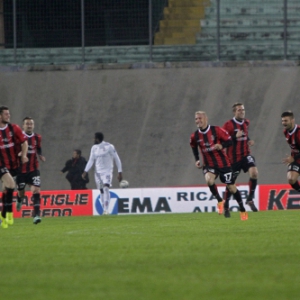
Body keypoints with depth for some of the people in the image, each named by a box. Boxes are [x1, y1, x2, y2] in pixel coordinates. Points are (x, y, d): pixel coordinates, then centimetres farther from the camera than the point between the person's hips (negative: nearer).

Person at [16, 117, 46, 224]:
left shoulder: (37, 137, 5)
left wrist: (40, 156, 0)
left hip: (33, 169, 2)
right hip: (21, 170, -2)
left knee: (36, 190, -15)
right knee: (21, 191, 11)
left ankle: (36, 214, -17)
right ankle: (19, 200, 50)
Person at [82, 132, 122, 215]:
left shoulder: (109, 147, -7)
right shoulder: (94, 148, 9)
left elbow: (117, 159, -3)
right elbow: (91, 160, 11)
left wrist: (120, 172, -5)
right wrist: (85, 171, -2)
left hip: (107, 171, -5)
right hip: (98, 172, 5)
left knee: (106, 188, -21)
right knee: (102, 191, 6)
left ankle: (106, 210, -27)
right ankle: (104, 210, 14)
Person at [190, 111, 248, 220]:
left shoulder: (216, 130, -13)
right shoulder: (195, 136, -3)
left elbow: (229, 141, -7)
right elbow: (194, 146, 19)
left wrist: (221, 146, -27)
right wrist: (197, 159, 9)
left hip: (223, 164, -2)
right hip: (209, 165, 2)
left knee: (231, 187, 4)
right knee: (209, 180, -30)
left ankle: (243, 210, 21)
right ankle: (220, 201, -7)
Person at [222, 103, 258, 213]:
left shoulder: (246, 123, 8)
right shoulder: (228, 125, -13)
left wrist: (248, 141, 8)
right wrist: (235, 137, -26)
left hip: (245, 154, 5)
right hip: (234, 157, -5)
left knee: (254, 172, -19)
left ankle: (250, 199, -5)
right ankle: (226, 206, 22)